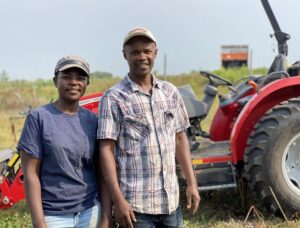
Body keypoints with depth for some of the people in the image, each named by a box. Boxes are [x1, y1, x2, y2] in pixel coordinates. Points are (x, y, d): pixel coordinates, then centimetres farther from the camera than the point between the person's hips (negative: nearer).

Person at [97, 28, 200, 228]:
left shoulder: (170, 92, 9)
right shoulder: (114, 98, -6)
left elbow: (180, 139, 15)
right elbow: (106, 150, -9)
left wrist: (192, 183, 9)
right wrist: (118, 199, -15)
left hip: (170, 201, 5)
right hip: (135, 204, -5)